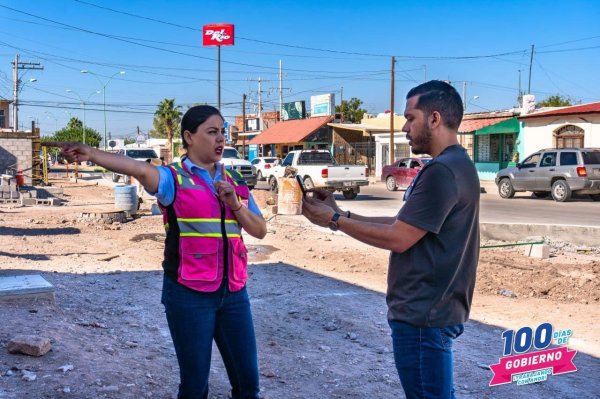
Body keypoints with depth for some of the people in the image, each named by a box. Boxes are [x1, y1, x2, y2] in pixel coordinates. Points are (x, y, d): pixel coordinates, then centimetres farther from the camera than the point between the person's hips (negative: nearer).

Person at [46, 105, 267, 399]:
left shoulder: (235, 183, 11)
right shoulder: (175, 178, -5)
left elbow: (260, 231, 9)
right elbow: (141, 169, -26)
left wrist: (236, 205, -9)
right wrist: (91, 154, -44)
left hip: (233, 292, 5)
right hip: (189, 294, -5)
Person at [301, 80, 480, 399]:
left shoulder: (442, 171, -21)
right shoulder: (451, 166, 14)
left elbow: (398, 239, -21)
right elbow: (403, 225, 12)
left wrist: (335, 220, -11)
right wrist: (342, 213, 6)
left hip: (423, 314, -11)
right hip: (428, 308, 11)